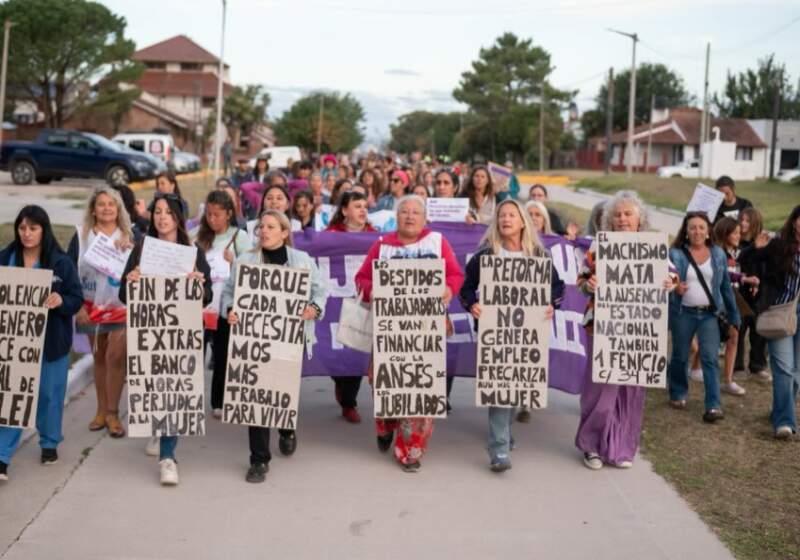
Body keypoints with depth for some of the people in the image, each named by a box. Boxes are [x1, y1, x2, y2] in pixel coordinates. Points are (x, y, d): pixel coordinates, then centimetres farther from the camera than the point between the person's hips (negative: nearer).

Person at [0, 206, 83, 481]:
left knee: (49, 393, 11)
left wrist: (61, 300, -26)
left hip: (51, 340, -1)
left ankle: (49, 444, 32)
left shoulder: (61, 262, -5)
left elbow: (77, 299, -5)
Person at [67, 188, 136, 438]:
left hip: (123, 307, -2)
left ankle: (113, 413, 3)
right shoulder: (81, 236, 2)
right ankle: (102, 410, 21)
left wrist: (131, 250, -22)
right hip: (92, 308, 2)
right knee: (99, 358, 11)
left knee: (115, 357, -7)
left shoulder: (131, 236, 0)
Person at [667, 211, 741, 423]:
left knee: (710, 358, -8)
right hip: (683, 313, -1)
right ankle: (677, 394, 31)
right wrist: (673, 289, -25)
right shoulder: (675, 254, -3)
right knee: (680, 356, 11)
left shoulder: (718, 254, 6)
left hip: (709, 314, 1)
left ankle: (713, 406, -9)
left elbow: (725, 285, 11)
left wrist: (733, 315, 12)